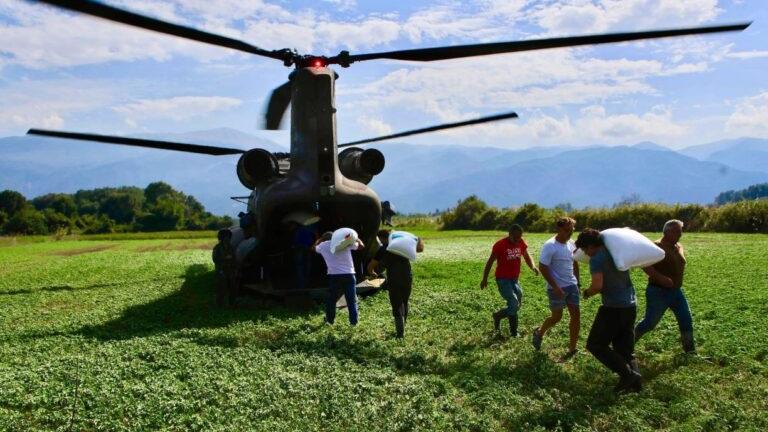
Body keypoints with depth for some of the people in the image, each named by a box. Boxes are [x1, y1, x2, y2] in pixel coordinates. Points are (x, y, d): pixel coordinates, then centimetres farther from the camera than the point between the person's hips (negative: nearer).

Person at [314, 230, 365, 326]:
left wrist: (320, 239, 44)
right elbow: (361, 245, 16)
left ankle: (330, 320, 27)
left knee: (331, 299, 17)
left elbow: (314, 248, 33)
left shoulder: (323, 245, 9)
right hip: (349, 275, 0)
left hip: (334, 276, 0)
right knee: (352, 300, 6)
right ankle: (353, 321, 5)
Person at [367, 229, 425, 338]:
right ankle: (402, 328, 28)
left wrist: (372, 272, 25)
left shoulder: (383, 250, 0)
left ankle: (400, 333, 1)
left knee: (397, 306, 4)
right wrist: (419, 240, 26)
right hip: (407, 279, 4)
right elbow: (420, 249, 5)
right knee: (404, 304, 18)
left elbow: (370, 266, 3)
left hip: (394, 281, -4)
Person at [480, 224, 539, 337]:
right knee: (514, 305, -15)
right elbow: (490, 261, -8)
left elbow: (527, 257, 13)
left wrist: (533, 267, -9)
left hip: (515, 279, 7)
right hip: (503, 279, -7)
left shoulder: (521, 243, 1)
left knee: (517, 305, 9)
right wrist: (484, 279, -7)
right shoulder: (500, 244, -16)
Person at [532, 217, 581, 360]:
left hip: (572, 285, 6)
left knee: (576, 315, 2)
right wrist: (555, 287, -20)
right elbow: (542, 268, -18)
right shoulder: (550, 246, -17)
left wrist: (578, 281, 14)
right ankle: (539, 332, 34)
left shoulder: (571, 244, 5)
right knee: (557, 317, 5)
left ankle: (572, 348, 13)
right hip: (557, 288, -6)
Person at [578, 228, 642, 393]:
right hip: (631, 306, 8)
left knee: (595, 345, 3)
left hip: (614, 308, -8)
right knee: (625, 348, 16)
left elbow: (597, 285, -24)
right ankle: (634, 379, 3)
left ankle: (627, 373, -7)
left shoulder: (597, 259, -13)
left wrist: (587, 292, -5)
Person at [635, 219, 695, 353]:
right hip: (658, 292, -7)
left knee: (687, 321, 6)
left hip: (676, 292, 7)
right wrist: (660, 278, -35)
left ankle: (690, 351, 18)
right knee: (649, 323, 1)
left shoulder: (679, 247, 8)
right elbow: (645, 265, -27)